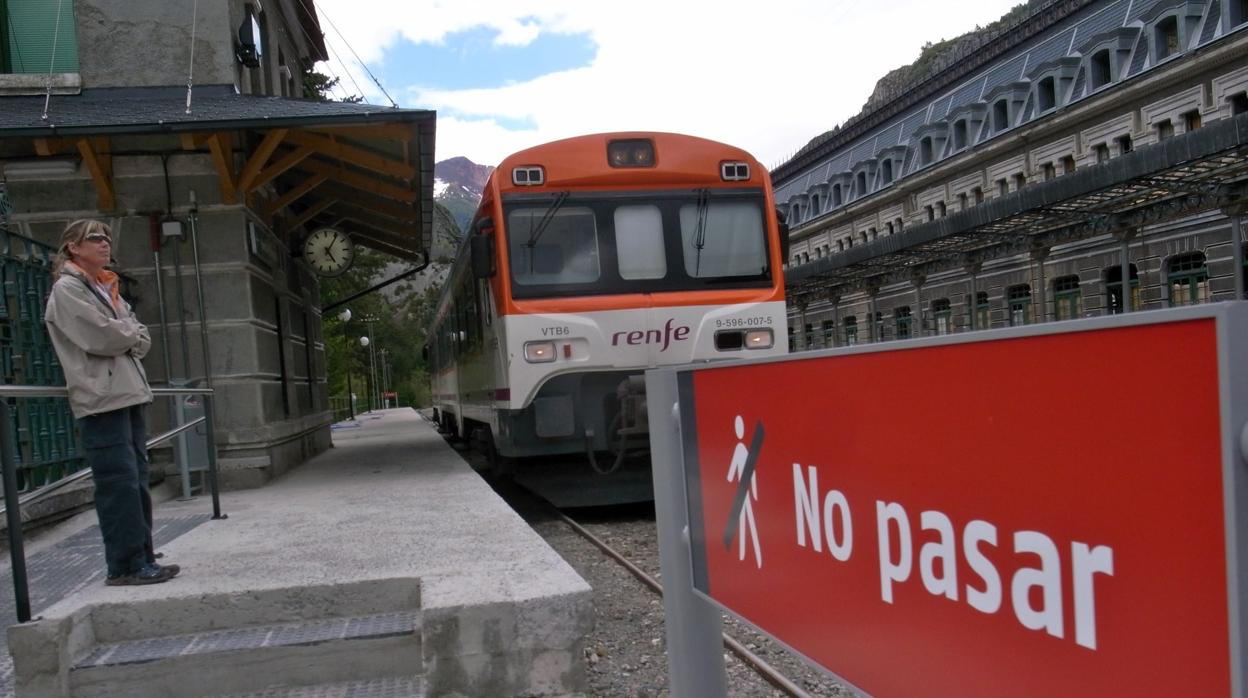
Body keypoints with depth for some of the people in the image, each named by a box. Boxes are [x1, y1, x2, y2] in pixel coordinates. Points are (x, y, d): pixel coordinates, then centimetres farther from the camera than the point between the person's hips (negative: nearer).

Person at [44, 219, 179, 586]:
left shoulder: (107, 289, 21)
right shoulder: (66, 289, -3)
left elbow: (141, 339, 15)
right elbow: (100, 338, -15)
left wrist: (123, 333, -4)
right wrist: (131, 332, 2)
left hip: (128, 396, 8)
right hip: (100, 401, -8)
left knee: (137, 481, 8)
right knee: (120, 483, -9)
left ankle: (142, 558, 13)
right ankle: (125, 565, -4)